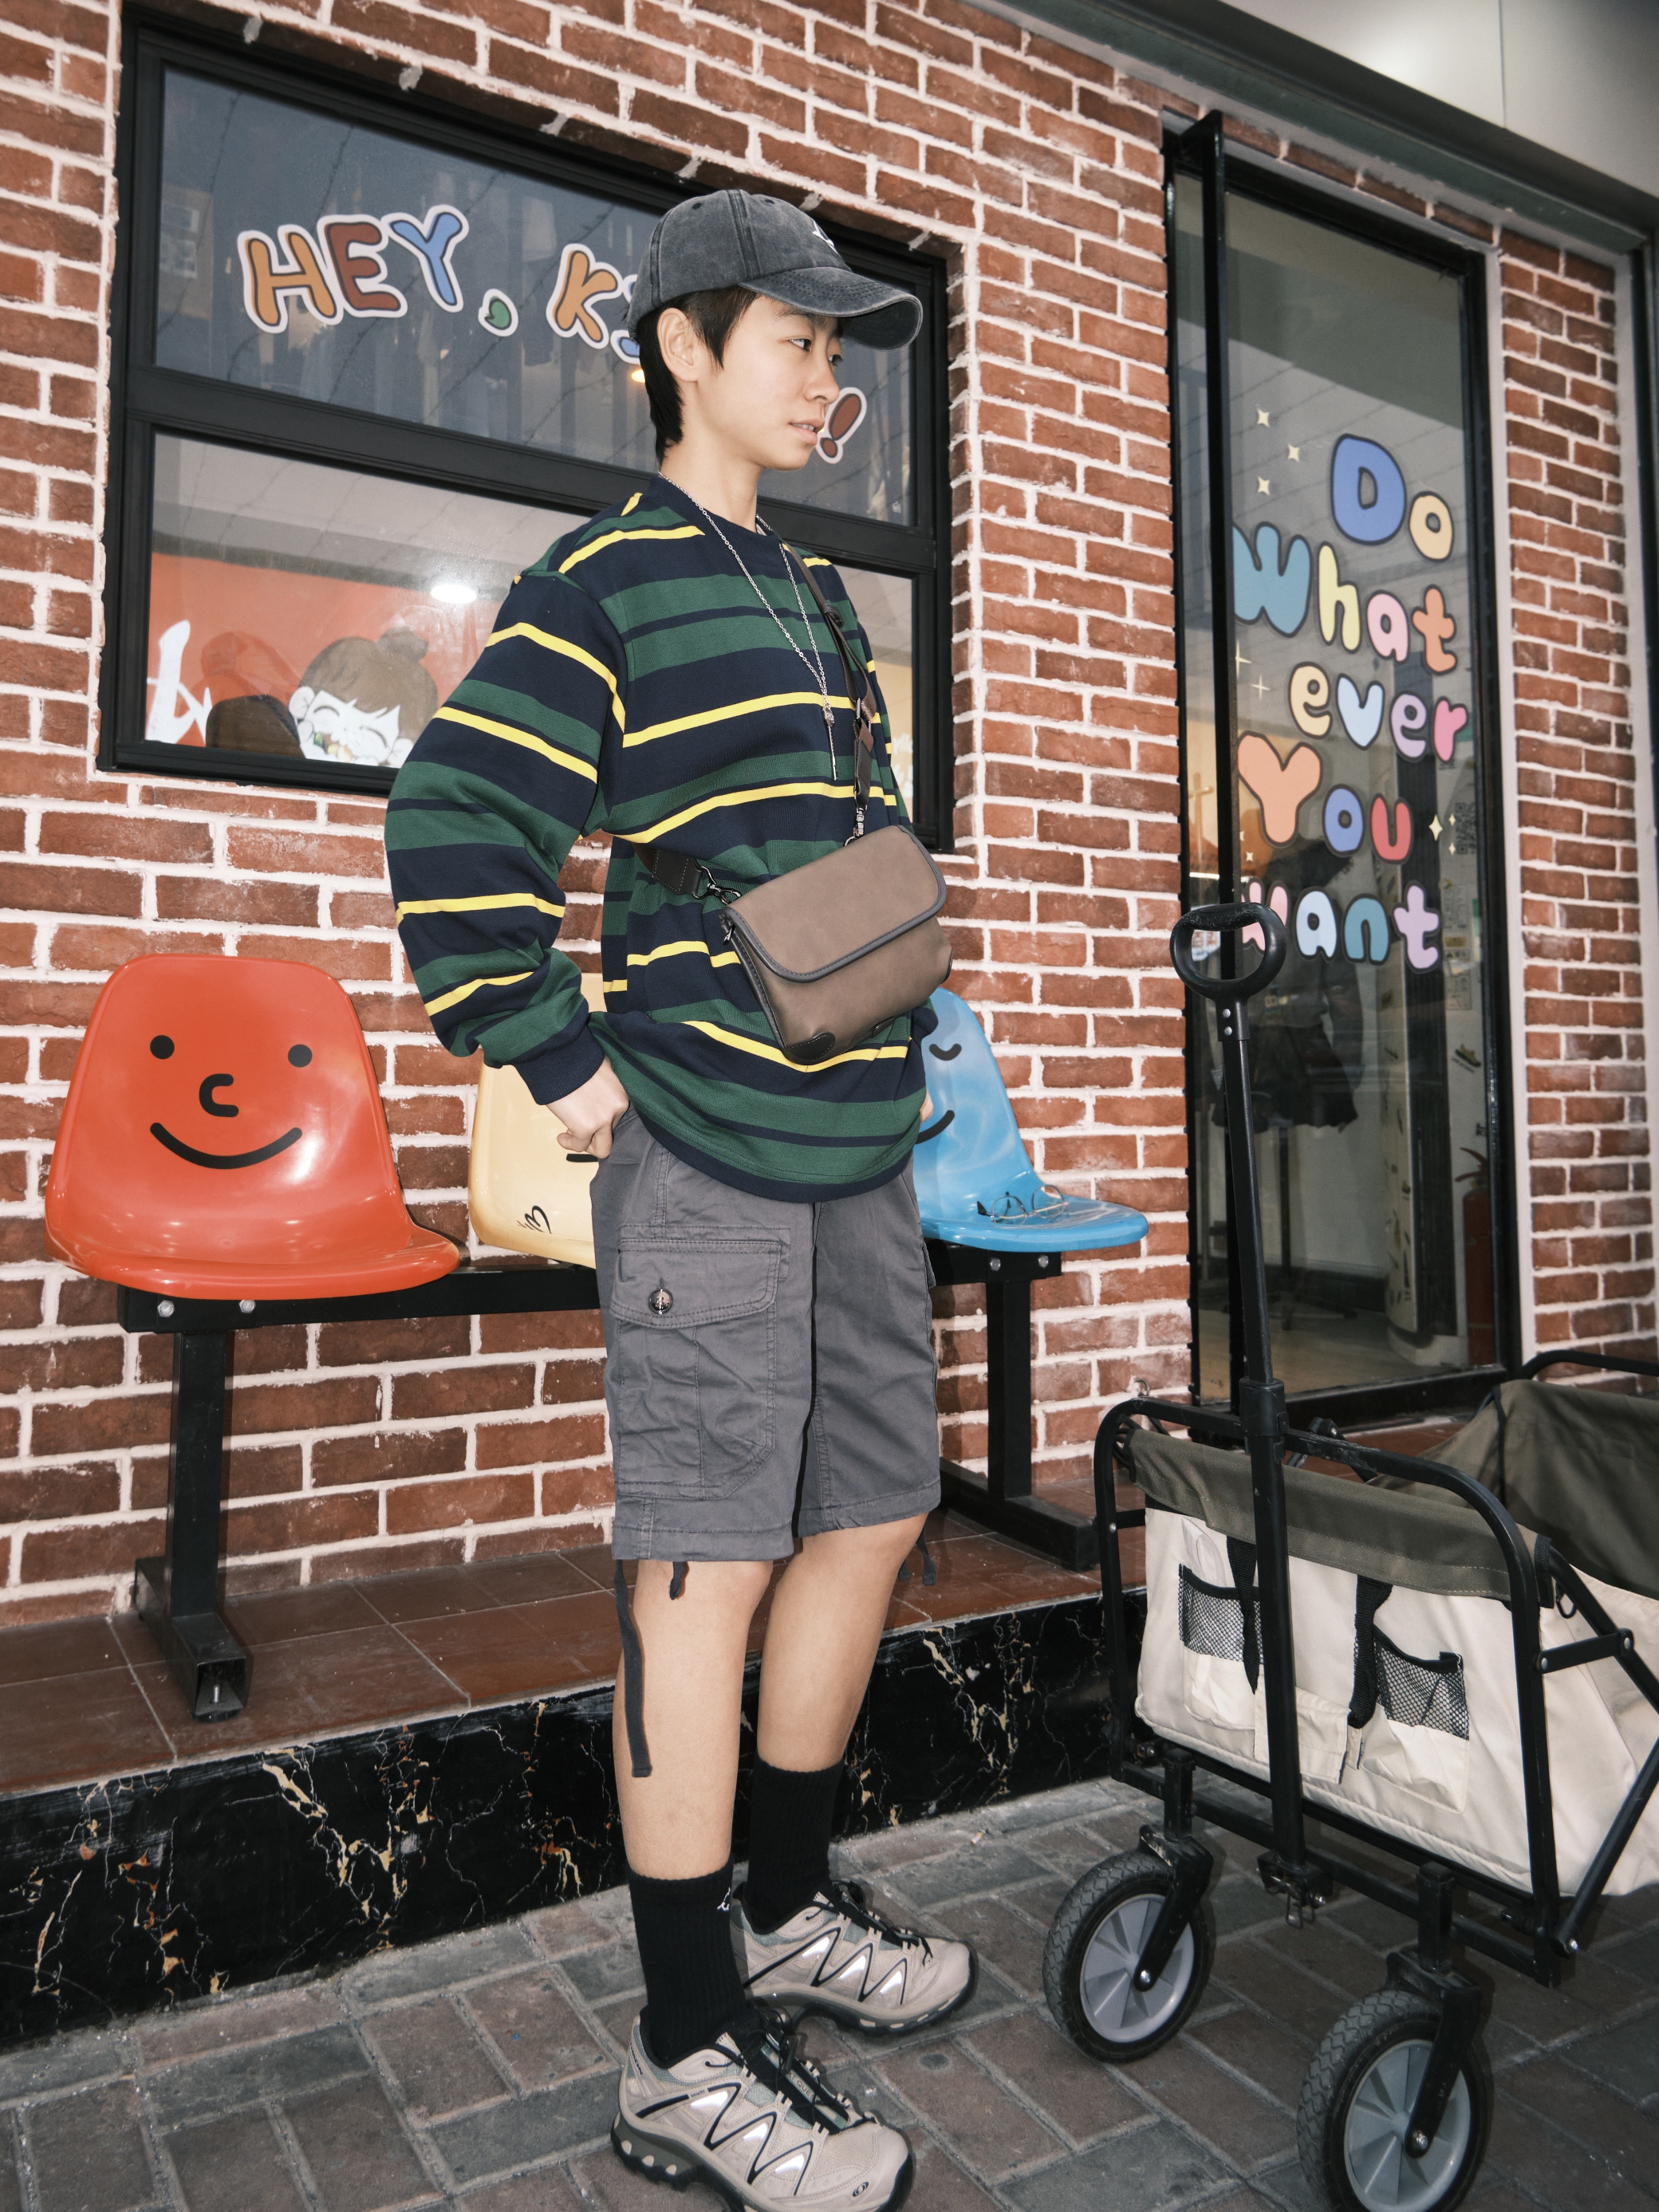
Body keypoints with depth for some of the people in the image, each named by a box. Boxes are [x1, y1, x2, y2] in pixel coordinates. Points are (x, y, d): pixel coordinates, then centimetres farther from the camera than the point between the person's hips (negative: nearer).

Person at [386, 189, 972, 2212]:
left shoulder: (811, 595, 21)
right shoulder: (601, 582, -3)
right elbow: (450, 830, -11)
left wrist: (892, 1037, 14)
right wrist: (563, 1070, -12)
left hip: (856, 1142, 9)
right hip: (705, 1150, -8)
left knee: (875, 1511, 13)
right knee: (706, 1560, -4)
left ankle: (786, 1912, 33)